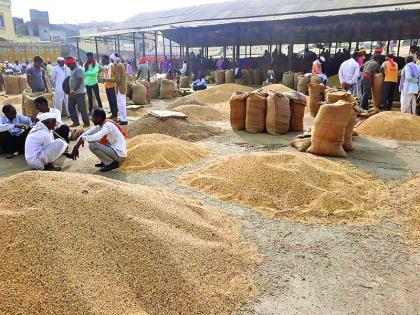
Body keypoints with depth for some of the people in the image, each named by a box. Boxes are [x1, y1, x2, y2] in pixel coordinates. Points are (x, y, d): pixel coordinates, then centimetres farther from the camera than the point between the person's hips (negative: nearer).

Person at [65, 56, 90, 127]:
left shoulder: (78, 69, -15)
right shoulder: (73, 69, 15)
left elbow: (79, 82, -21)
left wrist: (74, 91, -24)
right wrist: (72, 91, 19)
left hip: (79, 92, -10)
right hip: (73, 92, 10)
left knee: (82, 108, -3)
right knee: (71, 107, 9)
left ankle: (86, 122, 8)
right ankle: (76, 122, 17)